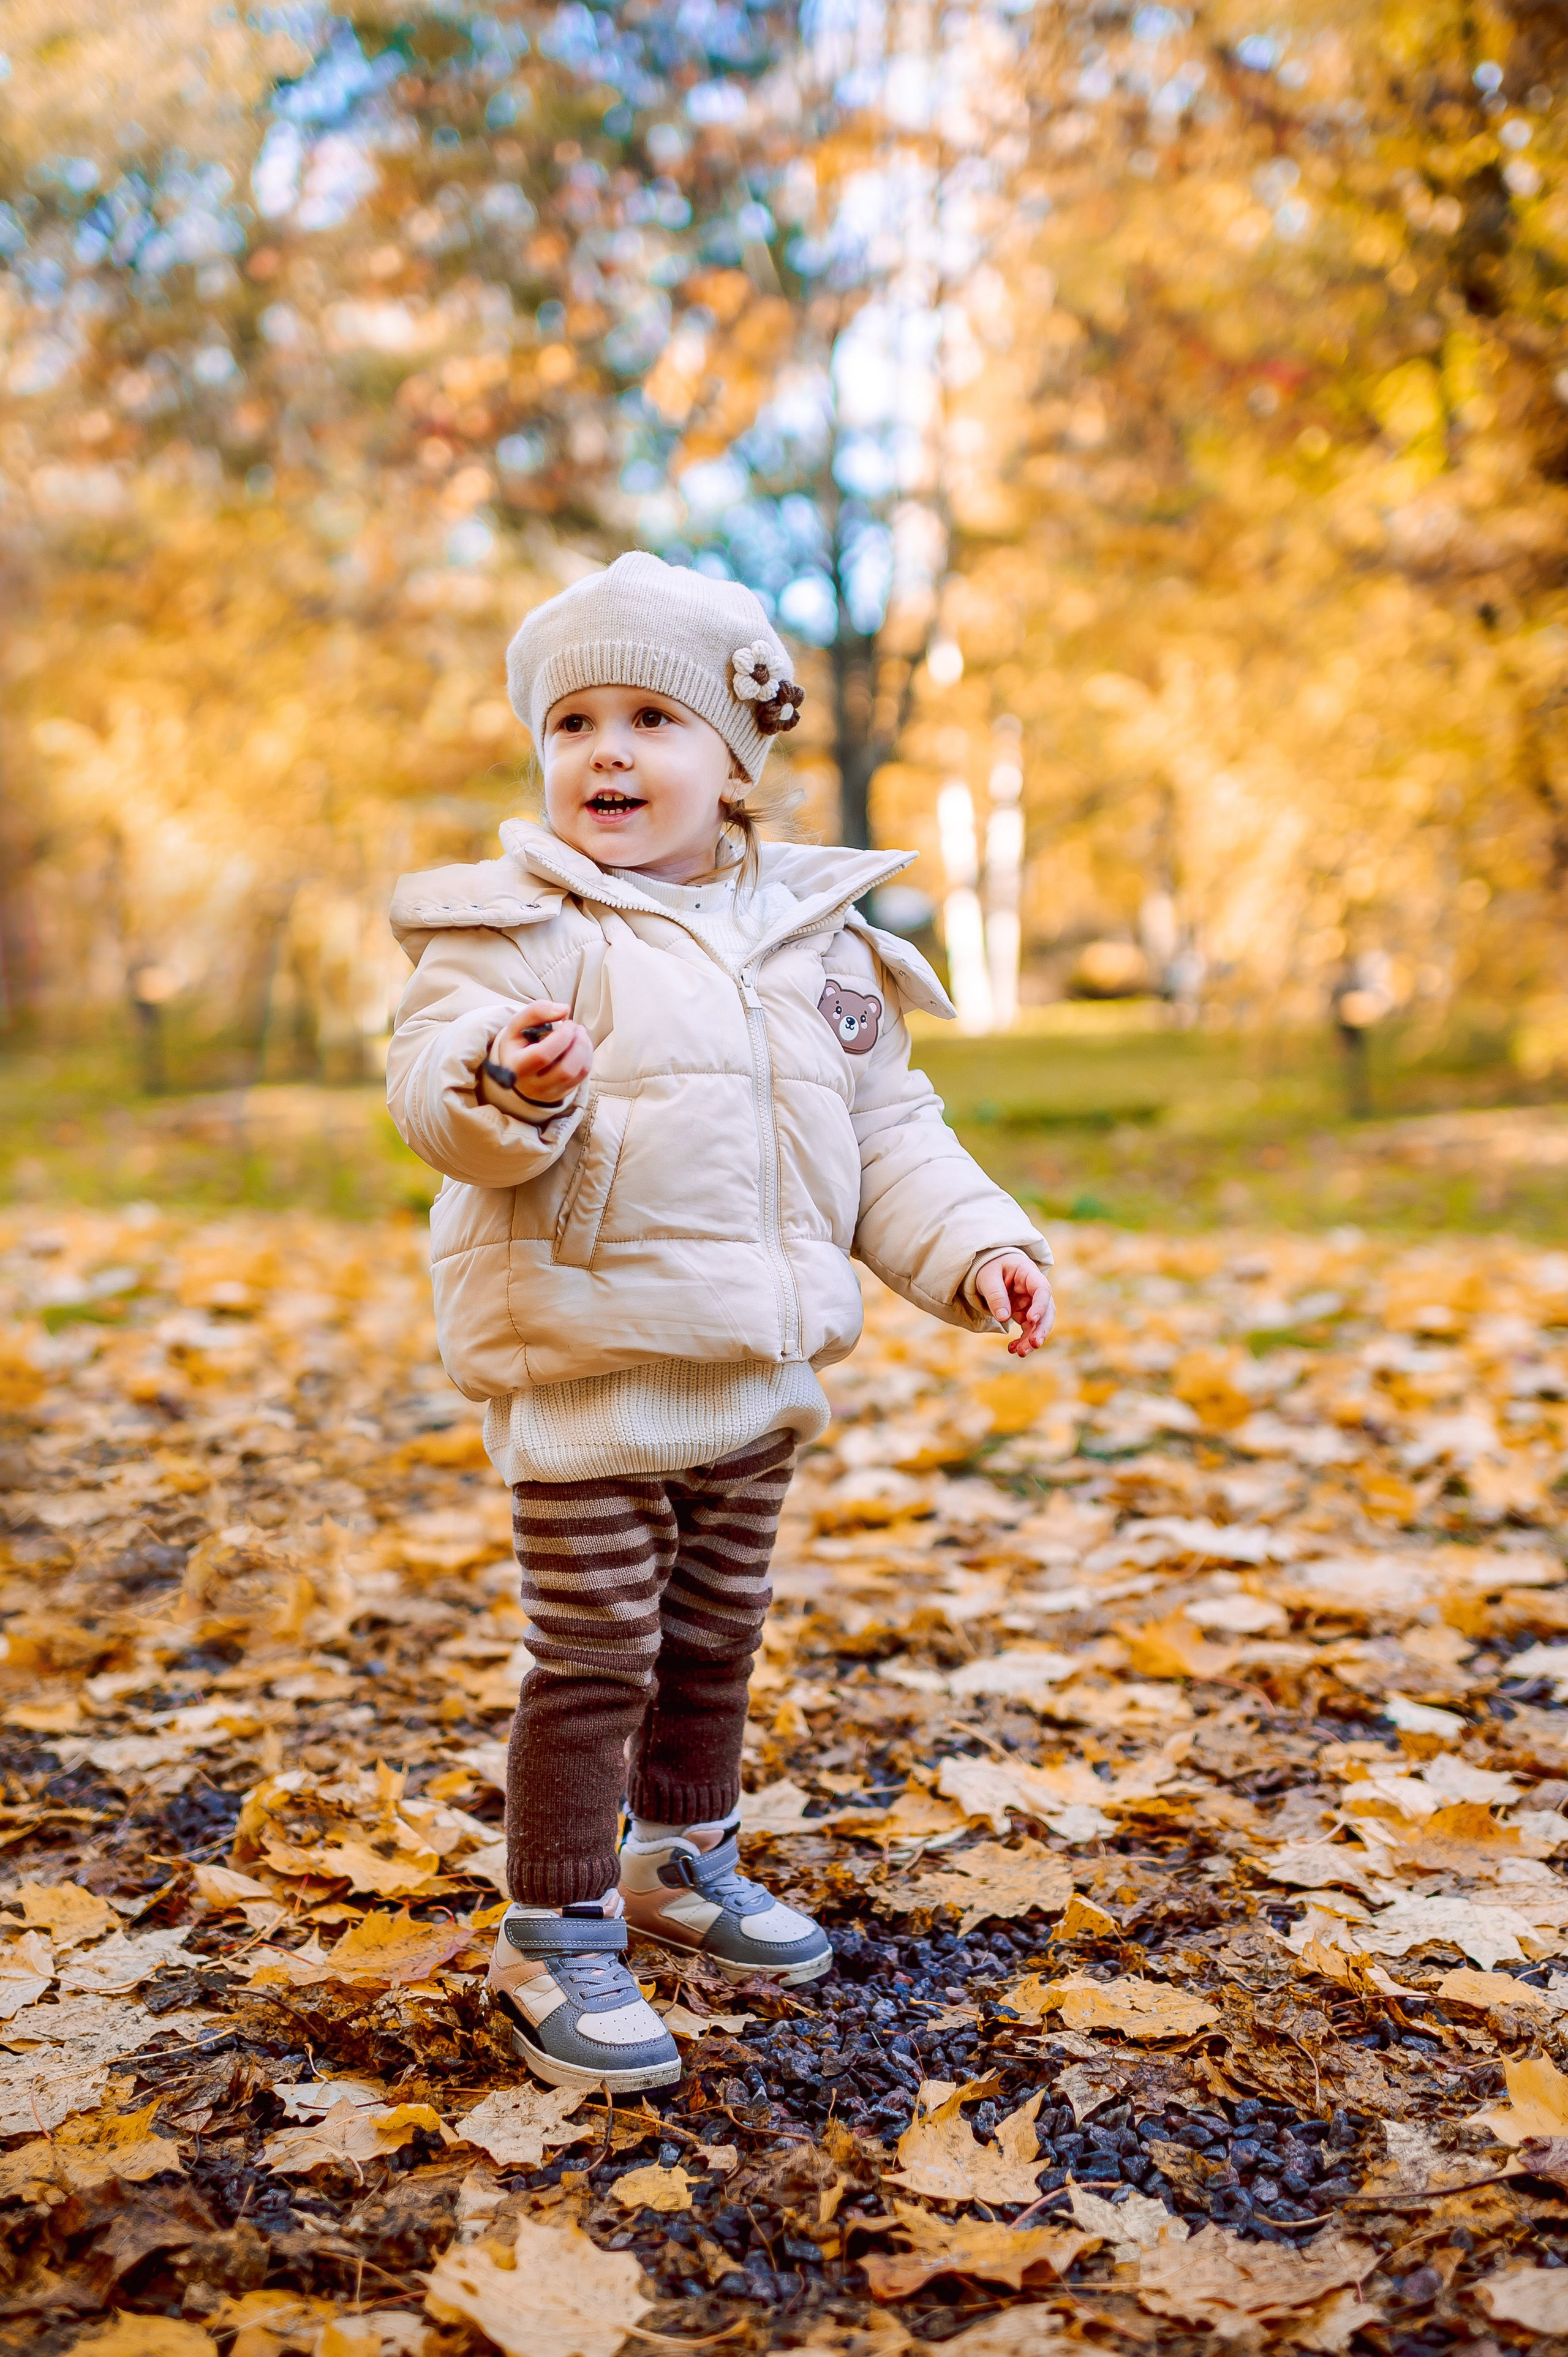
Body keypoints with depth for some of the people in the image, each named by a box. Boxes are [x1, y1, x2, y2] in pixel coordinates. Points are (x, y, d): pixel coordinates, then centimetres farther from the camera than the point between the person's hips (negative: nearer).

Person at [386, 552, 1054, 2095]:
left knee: (716, 1637, 19)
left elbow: (888, 1134, 14)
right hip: (584, 1367, -6)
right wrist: (508, 1083, -44)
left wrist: (973, 1247, 3)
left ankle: (683, 1861, 40)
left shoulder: (821, 941, 9)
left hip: (758, 1373, 6)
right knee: (593, 1661, -2)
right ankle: (555, 1941, 14)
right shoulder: (518, 923, -8)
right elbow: (432, 1087, -22)